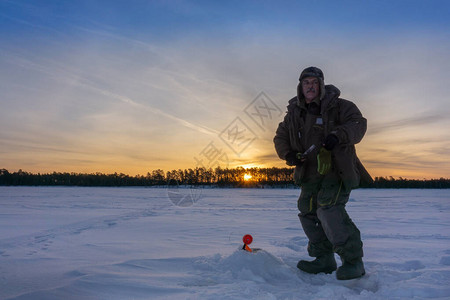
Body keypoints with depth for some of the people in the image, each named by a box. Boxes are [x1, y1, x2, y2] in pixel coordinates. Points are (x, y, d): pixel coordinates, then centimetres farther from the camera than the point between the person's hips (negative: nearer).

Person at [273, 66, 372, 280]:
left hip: (337, 169, -6)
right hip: (311, 172, 6)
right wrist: (288, 153, -5)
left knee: (328, 208, -23)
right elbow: (280, 137, 15)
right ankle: (324, 260, 18)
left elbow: (358, 123, -12)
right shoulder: (293, 113, 12)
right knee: (308, 211, 3)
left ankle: (353, 260, -11)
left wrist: (338, 135, -31)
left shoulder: (337, 106, -2)